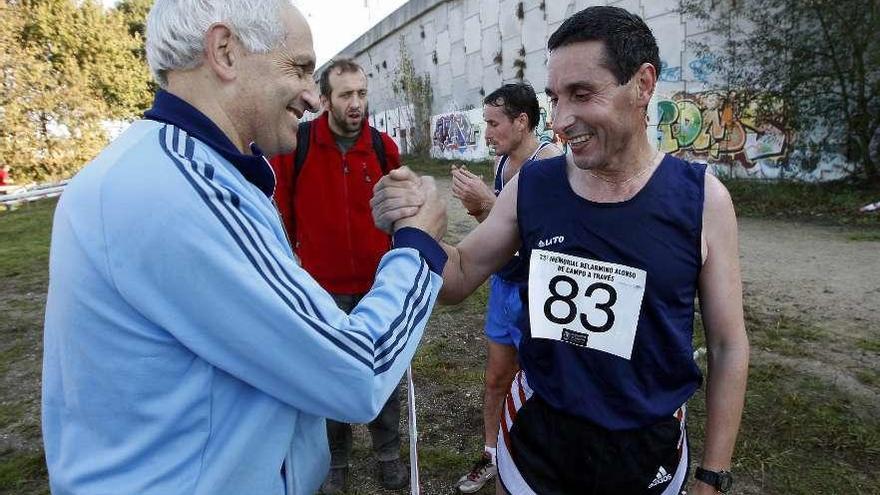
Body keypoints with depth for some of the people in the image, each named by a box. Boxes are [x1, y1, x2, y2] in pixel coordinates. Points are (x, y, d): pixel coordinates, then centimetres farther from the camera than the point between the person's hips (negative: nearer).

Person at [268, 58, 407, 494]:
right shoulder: (295, 145, -8)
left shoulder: (383, 147, -2)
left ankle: (388, 453, 37)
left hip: (379, 285, 2)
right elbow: (282, 213, -1)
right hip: (322, 288, -1)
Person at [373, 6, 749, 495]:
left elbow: (728, 347, -5)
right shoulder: (531, 186, -9)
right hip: (535, 429, 1)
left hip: (647, 445, 0)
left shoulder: (701, 198, -14)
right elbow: (457, 278, 0)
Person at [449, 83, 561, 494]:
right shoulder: (503, 162, 6)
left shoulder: (549, 161, -19)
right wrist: (477, 209, -5)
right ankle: (492, 455, 40)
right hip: (503, 284, 8)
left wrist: (489, 200, -27)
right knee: (496, 377, 19)